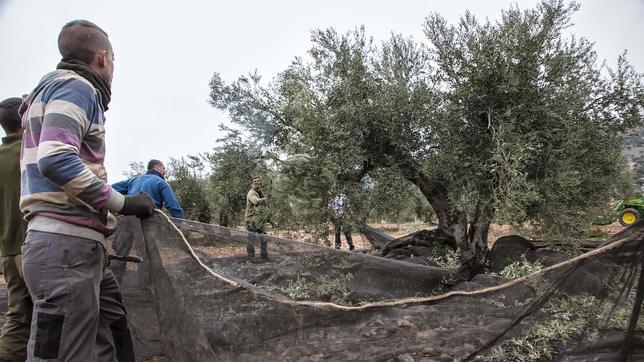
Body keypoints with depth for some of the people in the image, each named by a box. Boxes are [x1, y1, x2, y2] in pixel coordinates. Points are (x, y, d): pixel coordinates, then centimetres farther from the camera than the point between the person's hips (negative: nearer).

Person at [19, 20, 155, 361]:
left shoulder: (54, 88, 27)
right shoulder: (77, 87, -4)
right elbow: (56, 160, -21)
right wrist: (122, 202, -13)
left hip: (75, 243, 10)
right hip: (67, 243, -10)